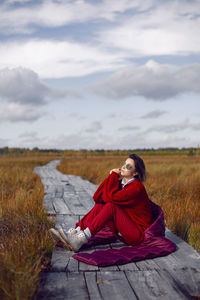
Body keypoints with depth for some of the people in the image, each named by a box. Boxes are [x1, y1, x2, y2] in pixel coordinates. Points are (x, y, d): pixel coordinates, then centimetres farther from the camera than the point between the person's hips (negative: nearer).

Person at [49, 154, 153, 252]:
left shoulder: (137, 187, -16)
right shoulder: (120, 183, 8)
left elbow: (112, 197, -26)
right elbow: (97, 197, 0)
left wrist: (114, 176, -12)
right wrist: (111, 177, -9)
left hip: (138, 234, -7)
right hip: (122, 232, 7)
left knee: (111, 206, -26)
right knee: (99, 206, -10)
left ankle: (80, 240, -34)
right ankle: (73, 233, -22)